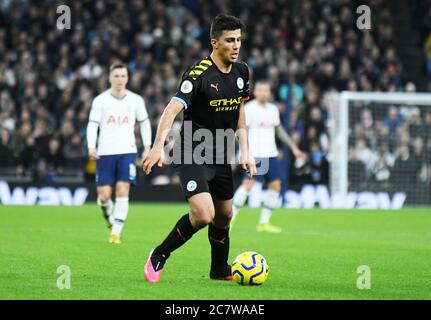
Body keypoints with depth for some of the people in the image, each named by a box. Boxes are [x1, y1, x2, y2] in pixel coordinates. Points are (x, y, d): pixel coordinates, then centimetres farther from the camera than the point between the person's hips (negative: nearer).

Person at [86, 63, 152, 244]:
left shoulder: (136, 100, 6)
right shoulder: (100, 101, 1)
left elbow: (144, 123, 17)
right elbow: (92, 125, -2)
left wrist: (147, 147, 9)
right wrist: (91, 147, -18)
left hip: (127, 152, 0)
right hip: (105, 153, 0)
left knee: (122, 192, -13)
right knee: (104, 196, -4)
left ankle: (116, 232, -8)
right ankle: (110, 217, 29)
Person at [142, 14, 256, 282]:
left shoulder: (241, 71, 4)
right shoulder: (199, 74, -20)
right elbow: (172, 109, -30)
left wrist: (245, 151, 13)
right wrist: (159, 146, -43)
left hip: (221, 156, 7)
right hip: (192, 155, -7)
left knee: (224, 216, 17)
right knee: (203, 214, -21)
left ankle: (220, 270, 38)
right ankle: (159, 257, -1)